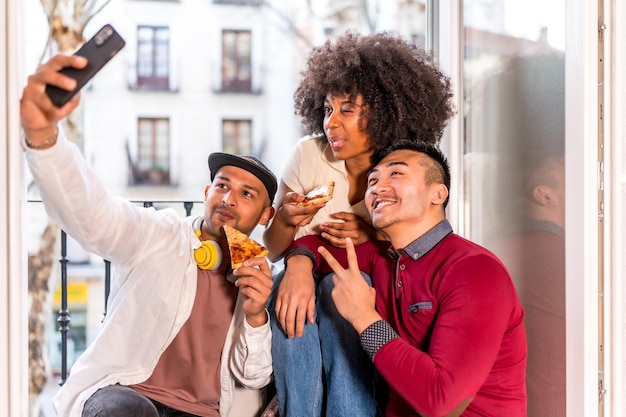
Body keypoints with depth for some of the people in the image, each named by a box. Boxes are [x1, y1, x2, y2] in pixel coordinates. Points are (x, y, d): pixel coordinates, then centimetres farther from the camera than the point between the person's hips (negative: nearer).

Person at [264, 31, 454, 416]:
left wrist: (373, 235, -22)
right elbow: (272, 250, 2)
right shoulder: (308, 154, -4)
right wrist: (286, 220, -21)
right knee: (290, 291, -31)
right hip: (304, 276, 2)